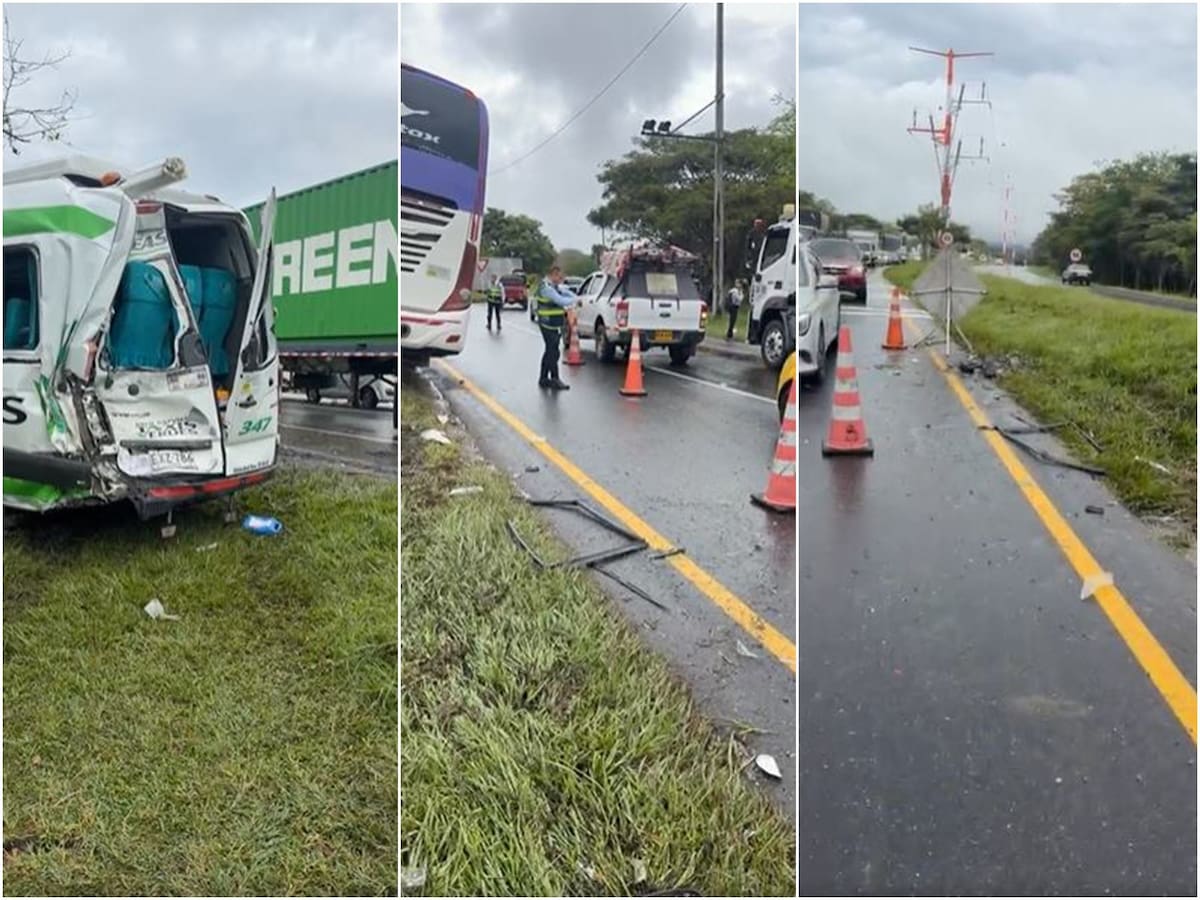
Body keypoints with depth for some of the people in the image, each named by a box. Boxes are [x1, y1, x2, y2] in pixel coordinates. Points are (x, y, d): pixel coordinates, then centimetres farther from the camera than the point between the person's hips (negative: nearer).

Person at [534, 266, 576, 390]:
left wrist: (572, 298, -6)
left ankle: (543, 378, 22)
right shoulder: (546, 287, -17)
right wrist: (572, 301, -6)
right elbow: (561, 301, -24)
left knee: (550, 351, 15)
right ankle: (555, 380, -2)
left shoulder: (553, 286, 16)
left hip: (554, 325, 10)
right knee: (553, 352, -7)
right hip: (549, 325, -10)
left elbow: (568, 293, 16)